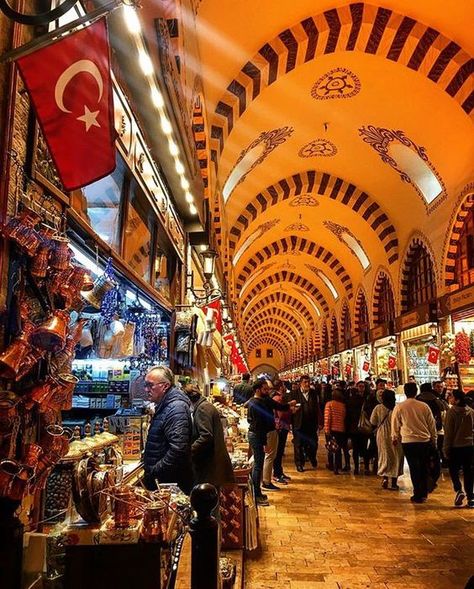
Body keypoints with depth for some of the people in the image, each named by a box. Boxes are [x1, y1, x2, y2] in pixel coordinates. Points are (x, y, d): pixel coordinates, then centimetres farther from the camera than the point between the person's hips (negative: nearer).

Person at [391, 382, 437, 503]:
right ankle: (424, 494, 22)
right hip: (425, 441, 2)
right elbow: (432, 424, 6)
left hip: (408, 442, -2)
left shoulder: (399, 407, -7)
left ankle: (418, 495, 7)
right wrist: (433, 439, 19)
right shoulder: (424, 406, -3)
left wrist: (395, 438, 20)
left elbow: (395, 425, 3)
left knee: (414, 469, 5)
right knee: (424, 468, 15)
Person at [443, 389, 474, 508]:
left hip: (456, 446, -4)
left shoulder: (451, 412, -12)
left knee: (453, 470, 11)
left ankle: (459, 490, -8)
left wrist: (446, 449, -2)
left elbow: (448, 433, -9)